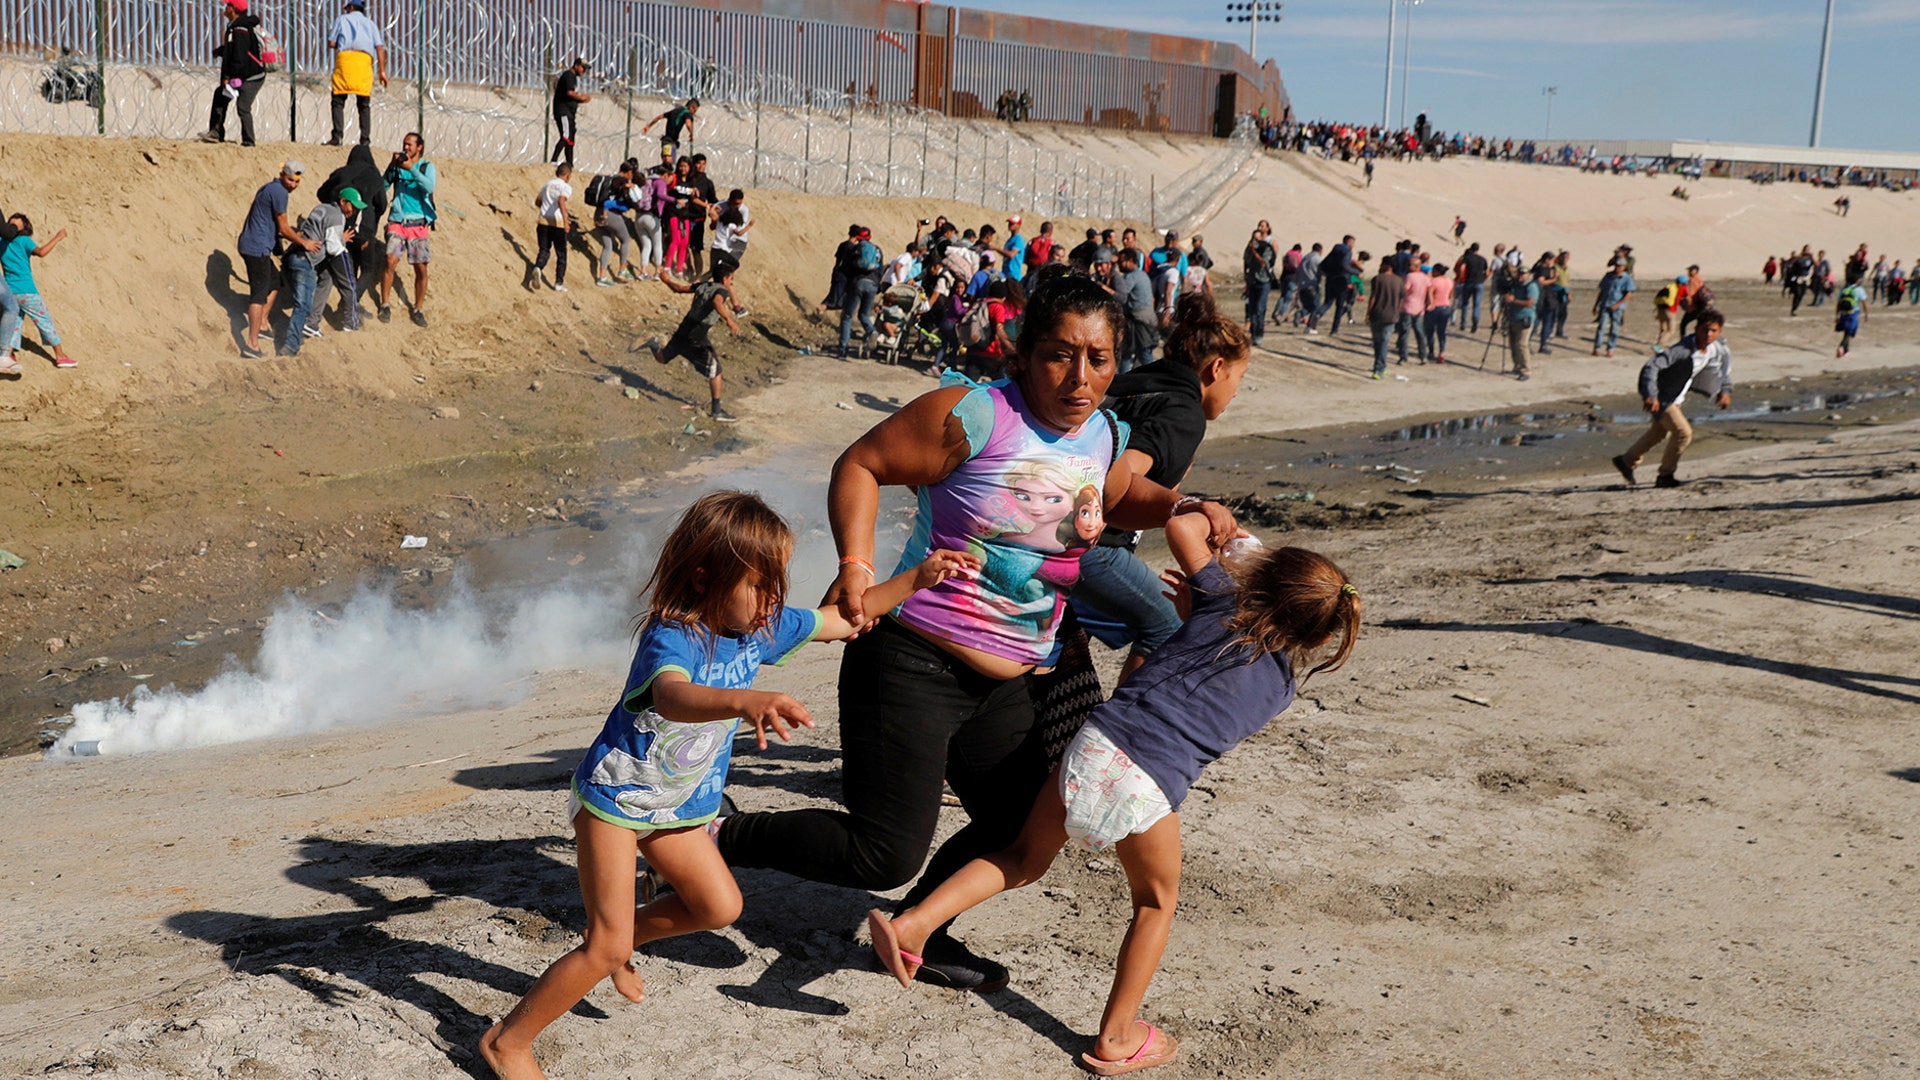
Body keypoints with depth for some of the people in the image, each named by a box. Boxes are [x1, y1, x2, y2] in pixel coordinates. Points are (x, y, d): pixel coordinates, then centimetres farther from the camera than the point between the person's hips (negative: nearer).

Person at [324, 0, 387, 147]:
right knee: (364, 104, 5)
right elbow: (380, 47, 11)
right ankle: (365, 139, -4)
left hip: (345, 57, -2)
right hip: (365, 60, 2)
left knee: (338, 100, -3)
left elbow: (331, 43, 10)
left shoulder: (342, 19, 19)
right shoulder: (370, 23, 25)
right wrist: (382, 71, 7)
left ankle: (337, 136, -18)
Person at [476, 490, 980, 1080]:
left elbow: (844, 619, 3)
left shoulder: (763, 628, -10)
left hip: (678, 805, 8)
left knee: (719, 906, 14)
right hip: (615, 796, -7)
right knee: (606, 946, -9)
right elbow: (673, 697, -56)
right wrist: (745, 701, -76)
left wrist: (916, 578, -9)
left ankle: (622, 944, 37)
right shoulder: (671, 638, -33)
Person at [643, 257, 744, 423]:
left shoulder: (702, 286, 12)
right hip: (696, 340, -8)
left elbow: (679, 288, 23)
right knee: (715, 371, -5)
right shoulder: (722, 291, -11)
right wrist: (729, 320, -49)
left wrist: (667, 280, 44)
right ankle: (716, 410, -6)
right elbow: (717, 302, -35)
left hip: (682, 332, 8)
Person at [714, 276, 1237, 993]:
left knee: (1022, 832, 19)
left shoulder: (1107, 437, 6)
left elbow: (1118, 499, 28)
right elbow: (860, 465, -11)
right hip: (912, 665, -8)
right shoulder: (975, 416, -16)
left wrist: (1183, 508, 8)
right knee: (885, 855, -10)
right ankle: (719, 839, 9)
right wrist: (856, 567, -23)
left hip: (1004, 686, 8)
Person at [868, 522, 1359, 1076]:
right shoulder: (1284, 684, 14)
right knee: (1155, 903, 23)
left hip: (1096, 742, 2)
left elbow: (1180, 527, 15)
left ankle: (916, 921, 7)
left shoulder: (1222, 601, 11)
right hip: (1150, 785, -2)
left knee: (1026, 858, 21)